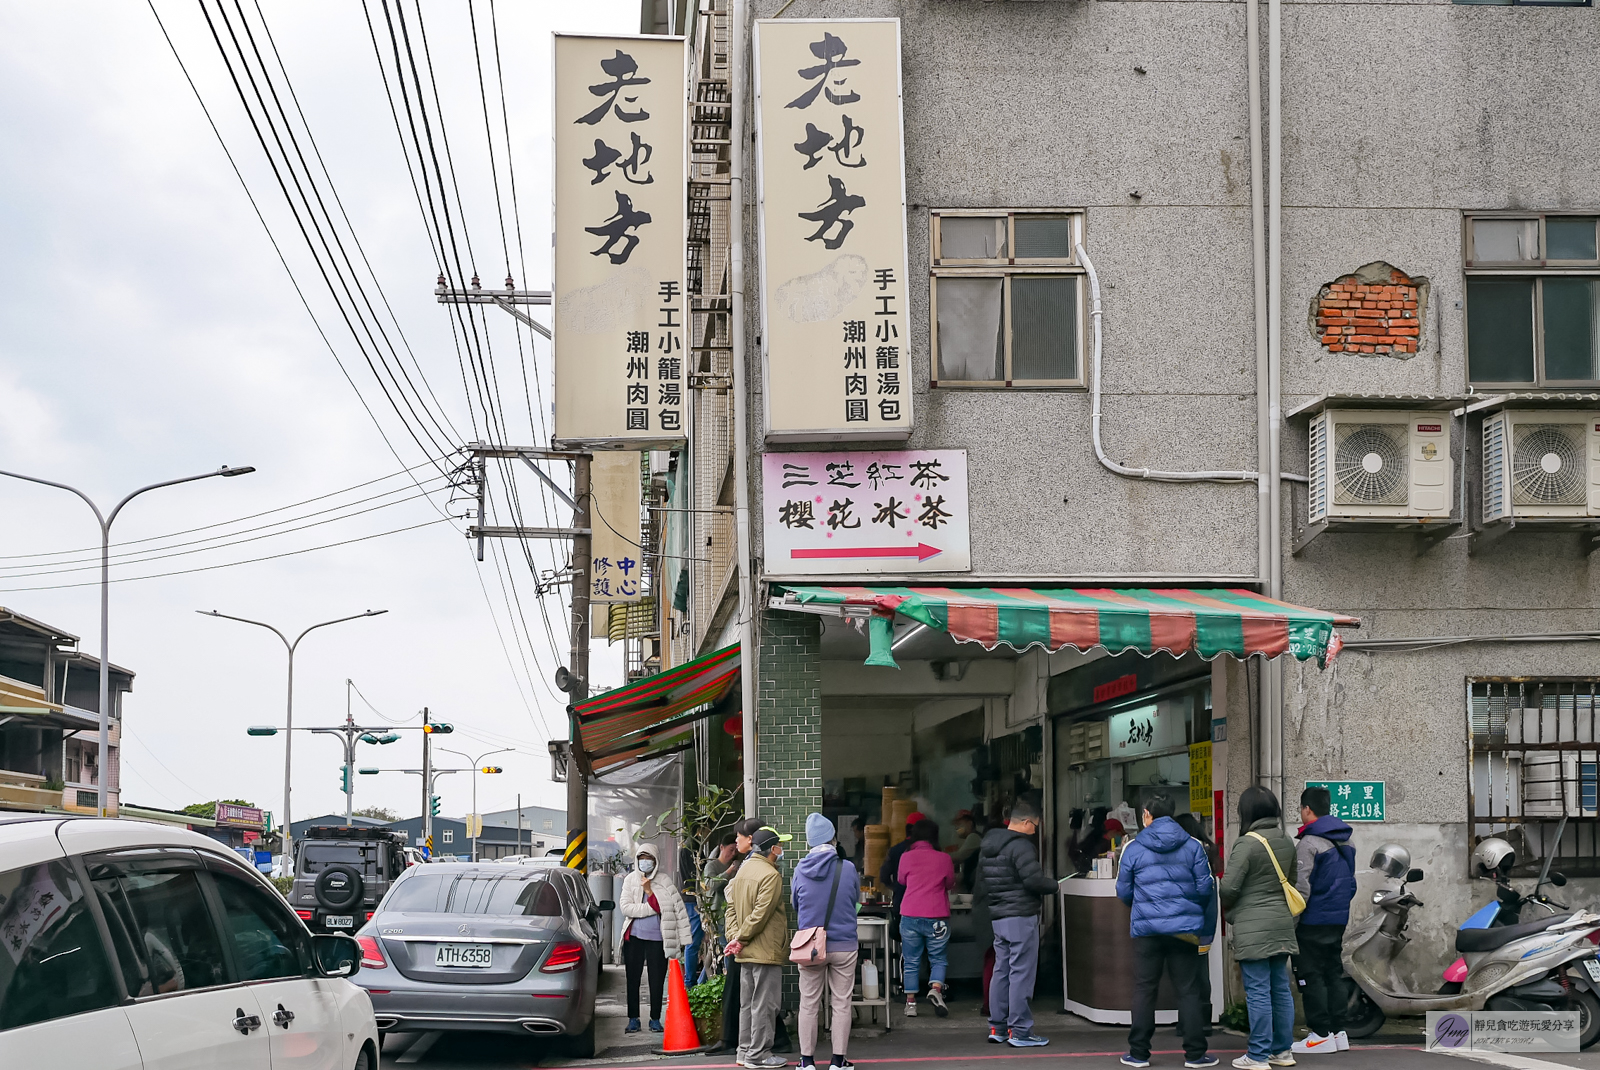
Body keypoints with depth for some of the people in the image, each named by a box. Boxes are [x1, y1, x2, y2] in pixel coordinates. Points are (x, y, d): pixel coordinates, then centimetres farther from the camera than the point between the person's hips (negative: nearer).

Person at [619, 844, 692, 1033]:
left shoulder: (664, 882, 1)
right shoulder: (631, 880, 4)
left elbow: (678, 909, 1)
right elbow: (625, 907, -6)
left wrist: (682, 939, -4)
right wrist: (651, 907, -13)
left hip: (657, 938, -1)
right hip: (634, 937, 1)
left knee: (657, 981, 3)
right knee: (633, 980, 5)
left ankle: (655, 1019, 14)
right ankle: (633, 1019, 13)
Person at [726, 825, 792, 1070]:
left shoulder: (743, 870, 12)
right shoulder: (770, 875, -16)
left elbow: (731, 908, 9)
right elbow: (760, 914, -21)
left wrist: (734, 936, 1)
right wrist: (741, 939, -14)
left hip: (746, 953, 9)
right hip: (766, 950, -9)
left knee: (747, 1003, 15)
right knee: (764, 1004, -3)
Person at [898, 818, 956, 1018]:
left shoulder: (906, 857, 1)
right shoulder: (944, 859, -1)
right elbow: (950, 884, 12)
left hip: (910, 916, 1)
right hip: (937, 917, -1)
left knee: (911, 962, 9)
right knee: (938, 959, 11)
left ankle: (911, 1003, 9)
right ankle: (936, 988, -14)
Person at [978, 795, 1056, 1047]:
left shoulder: (988, 844, 12)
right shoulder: (1020, 846, -16)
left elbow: (981, 874, 16)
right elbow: (1034, 879, -22)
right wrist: (1053, 886, -4)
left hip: (998, 917, 9)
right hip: (1021, 917, -9)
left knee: (1001, 972, 14)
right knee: (1021, 974, -4)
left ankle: (997, 1027, 18)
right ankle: (1019, 1031, -3)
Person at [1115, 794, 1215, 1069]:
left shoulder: (1133, 848, -1)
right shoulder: (1193, 846, 0)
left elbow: (1123, 892, 5)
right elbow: (1205, 888, 0)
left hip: (1147, 928, 0)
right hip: (1184, 929, 0)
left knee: (1144, 990, 7)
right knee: (1188, 991, 5)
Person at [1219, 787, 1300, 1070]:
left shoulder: (1247, 844, -15)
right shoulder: (1286, 843, 9)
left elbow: (1229, 887, -15)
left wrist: (1226, 908, 5)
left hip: (1253, 927, -7)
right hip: (1282, 923, 7)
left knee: (1258, 991, -4)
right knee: (1281, 988, 12)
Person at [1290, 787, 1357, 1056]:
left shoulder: (1308, 844, -15)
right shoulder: (1345, 843, 12)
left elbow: (1302, 888, -18)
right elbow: (1351, 883, 18)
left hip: (1314, 922, -8)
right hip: (1339, 920, 8)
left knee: (1311, 975, -3)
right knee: (1333, 973, 13)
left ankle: (1321, 1034, -3)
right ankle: (1338, 1031, 14)